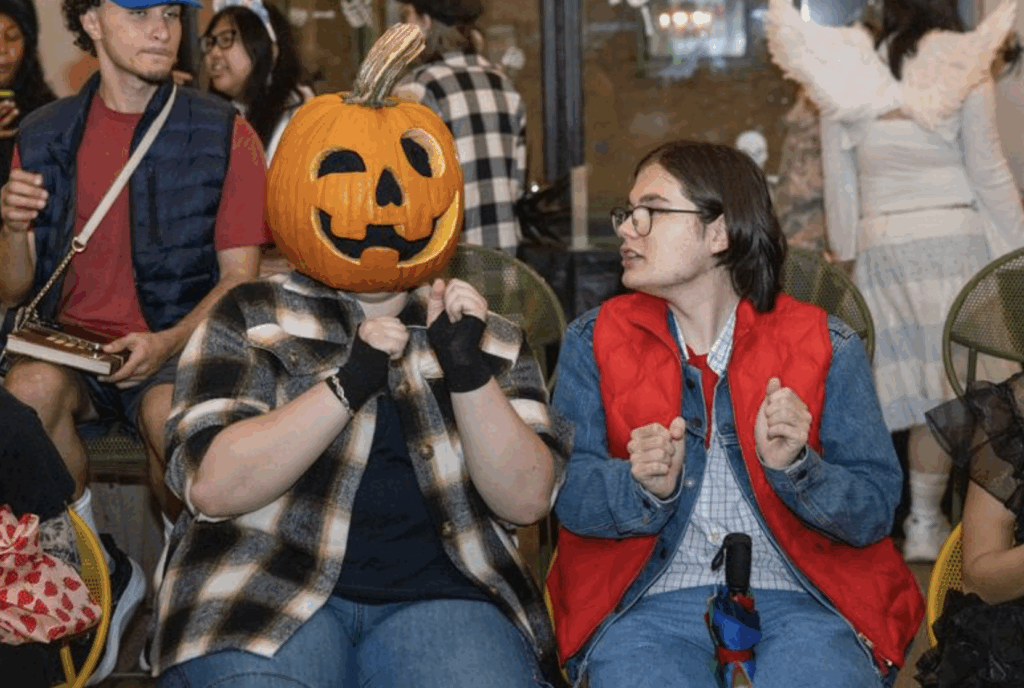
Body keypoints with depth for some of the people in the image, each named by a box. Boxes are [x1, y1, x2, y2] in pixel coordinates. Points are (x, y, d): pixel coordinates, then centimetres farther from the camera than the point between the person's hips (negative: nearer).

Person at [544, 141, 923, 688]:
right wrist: (645, 487, -17)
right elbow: (566, 491, 2)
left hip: (798, 602, 0)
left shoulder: (826, 345, 8)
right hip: (649, 605, 0)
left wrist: (794, 466, -14)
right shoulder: (594, 340, 12)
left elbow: (875, 512, 4)